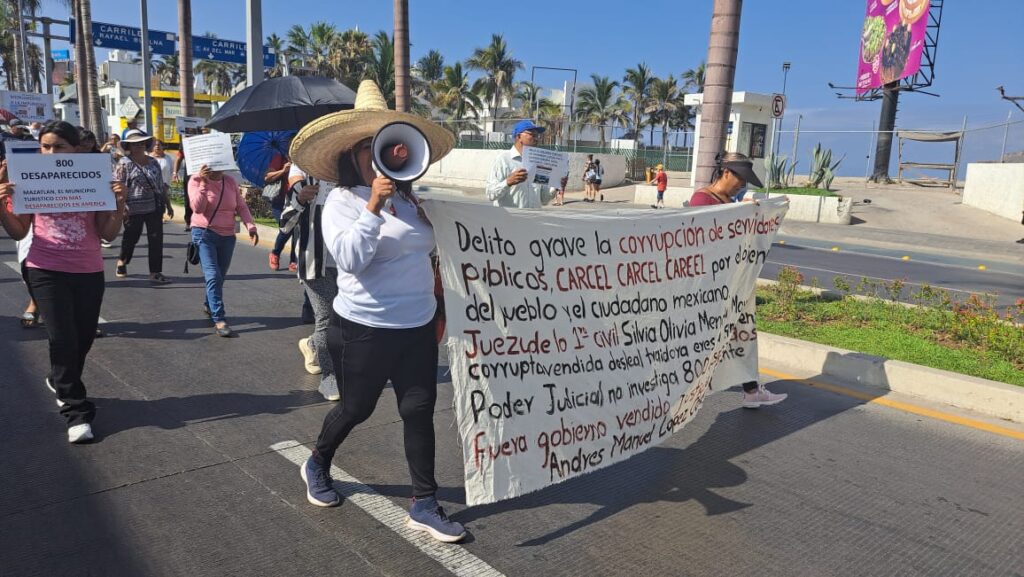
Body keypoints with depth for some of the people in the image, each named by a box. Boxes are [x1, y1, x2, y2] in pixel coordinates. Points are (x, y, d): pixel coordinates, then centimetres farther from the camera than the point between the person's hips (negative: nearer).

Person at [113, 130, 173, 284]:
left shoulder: (153, 162, 11)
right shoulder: (124, 163, -4)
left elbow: (161, 185, 16)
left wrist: (168, 204, 16)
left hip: (155, 207, 4)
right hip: (134, 209, -4)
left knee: (156, 239, -1)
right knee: (131, 237, 11)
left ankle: (155, 273, 3)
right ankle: (122, 262, 39)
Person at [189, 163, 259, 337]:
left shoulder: (230, 181, 4)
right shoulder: (196, 181, -6)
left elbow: (241, 206, 4)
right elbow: (197, 208, -17)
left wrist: (251, 226, -10)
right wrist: (203, 183, -23)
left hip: (227, 236, 4)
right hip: (204, 233, -4)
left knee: (220, 276, 14)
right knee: (213, 275, -16)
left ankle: (209, 305, 40)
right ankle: (219, 320, -16)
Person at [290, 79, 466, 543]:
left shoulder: (408, 198, 6)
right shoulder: (342, 201, -10)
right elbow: (350, 259, -25)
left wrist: (436, 306, 19)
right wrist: (373, 206, -29)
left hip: (418, 326, 5)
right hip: (364, 329, -5)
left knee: (419, 410, 4)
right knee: (356, 408, 12)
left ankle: (424, 504, 16)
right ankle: (317, 466, 42)